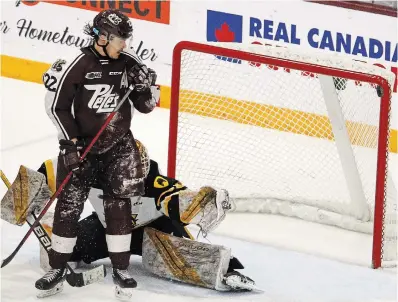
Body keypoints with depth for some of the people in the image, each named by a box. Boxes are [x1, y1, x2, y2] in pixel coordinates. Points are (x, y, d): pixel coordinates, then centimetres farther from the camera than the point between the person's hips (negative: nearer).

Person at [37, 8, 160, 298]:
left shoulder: (129, 64, -4)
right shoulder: (78, 65, -15)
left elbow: (147, 106, 2)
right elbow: (56, 105, -10)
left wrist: (144, 86, -18)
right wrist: (70, 142, -13)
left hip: (119, 145, 3)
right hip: (82, 145, -2)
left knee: (119, 202, 0)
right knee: (69, 203, 0)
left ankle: (121, 268, 7)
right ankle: (58, 268, 10)